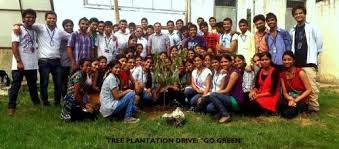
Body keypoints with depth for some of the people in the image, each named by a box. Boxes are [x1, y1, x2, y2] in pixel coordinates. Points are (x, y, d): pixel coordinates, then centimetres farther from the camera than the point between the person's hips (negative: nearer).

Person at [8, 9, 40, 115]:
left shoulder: (34, 32, 15)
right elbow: (14, 46, -10)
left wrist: (36, 62, 10)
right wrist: (19, 61, -17)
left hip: (32, 65, 5)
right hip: (19, 65, -5)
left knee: (33, 85, 13)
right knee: (16, 86, 0)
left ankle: (37, 103, 21)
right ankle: (11, 107, 6)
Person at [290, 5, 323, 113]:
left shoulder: (312, 28, 2)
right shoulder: (292, 31, 13)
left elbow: (319, 42, 2)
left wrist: (314, 54, 5)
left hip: (309, 62, -4)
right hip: (296, 63, 4)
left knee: (311, 85, -8)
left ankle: (314, 107, 1)